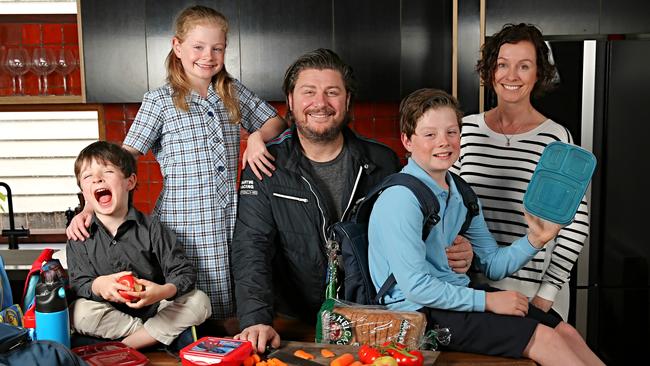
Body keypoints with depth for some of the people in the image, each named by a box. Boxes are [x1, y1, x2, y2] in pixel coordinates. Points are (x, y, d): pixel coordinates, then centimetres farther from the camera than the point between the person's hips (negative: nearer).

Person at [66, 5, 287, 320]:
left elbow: (276, 123, 19)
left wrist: (257, 136, -4)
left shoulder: (234, 93, 11)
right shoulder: (159, 101, 0)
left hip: (231, 224, 3)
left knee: (236, 310, 6)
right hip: (184, 227, -3)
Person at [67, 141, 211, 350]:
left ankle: (126, 345, -19)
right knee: (80, 313, -30)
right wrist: (97, 286, -32)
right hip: (110, 318, 0)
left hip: (155, 309, 0)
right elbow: (78, 284, -8)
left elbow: (183, 272, -10)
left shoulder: (151, 229, -8)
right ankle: (158, 335, -16)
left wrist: (164, 291, -32)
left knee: (199, 302, -21)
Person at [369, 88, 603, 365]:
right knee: (544, 338, -12)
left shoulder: (462, 194, 8)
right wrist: (486, 300, -16)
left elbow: (492, 265, 10)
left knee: (565, 332, 2)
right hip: (420, 311, -8)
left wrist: (534, 239, -7)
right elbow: (415, 287, -22)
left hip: (458, 295, 8)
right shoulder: (401, 199, -20)